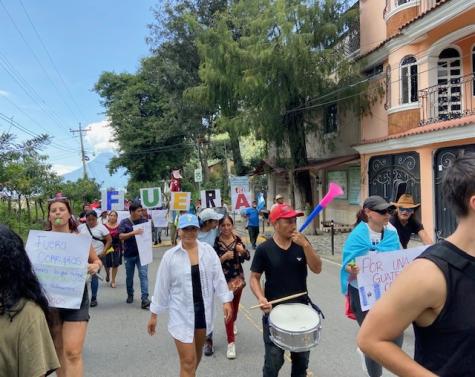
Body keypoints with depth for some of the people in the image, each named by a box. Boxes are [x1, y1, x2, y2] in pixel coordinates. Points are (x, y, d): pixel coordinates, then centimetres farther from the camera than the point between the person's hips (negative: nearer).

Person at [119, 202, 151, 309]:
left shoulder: (144, 221, 0)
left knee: (143, 275, -9)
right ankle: (130, 295, 36)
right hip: (129, 254, 0)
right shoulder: (124, 222, -5)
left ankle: (145, 299, -10)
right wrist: (133, 232, -30)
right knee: (129, 277, 15)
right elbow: (121, 236, -16)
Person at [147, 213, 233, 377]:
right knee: (188, 361, -2)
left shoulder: (208, 250, -3)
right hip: (182, 314, -3)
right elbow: (161, 286, -3)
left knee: (197, 354, 23)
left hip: (203, 310, 3)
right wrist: (153, 315, 2)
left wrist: (226, 301, -11)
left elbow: (218, 277, -2)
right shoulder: (170, 256, -8)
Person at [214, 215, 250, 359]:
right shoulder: (216, 241, -13)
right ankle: (231, 343, 4)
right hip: (224, 279, -4)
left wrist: (242, 250, -20)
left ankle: (233, 323, 54)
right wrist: (224, 257, -29)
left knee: (235, 304, 22)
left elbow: (247, 257, 0)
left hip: (238, 277, 4)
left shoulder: (237, 239, -3)